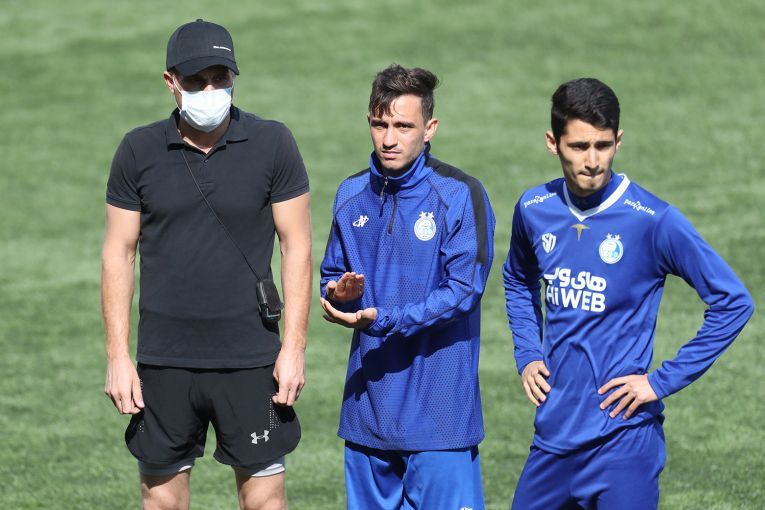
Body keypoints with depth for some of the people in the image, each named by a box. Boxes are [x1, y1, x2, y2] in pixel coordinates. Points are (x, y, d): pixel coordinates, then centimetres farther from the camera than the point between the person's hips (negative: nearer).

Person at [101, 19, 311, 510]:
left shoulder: (272, 143, -2)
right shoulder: (139, 151, 1)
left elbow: (297, 247, 0)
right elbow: (118, 253, 5)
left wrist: (294, 347, -6)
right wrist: (118, 355, 0)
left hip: (250, 358, -1)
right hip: (164, 359, 2)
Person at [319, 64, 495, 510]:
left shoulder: (459, 195, -7)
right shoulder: (352, 197, 11)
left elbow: (463, 290, -13)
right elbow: (332, 276, 18)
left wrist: (382, 319, -20)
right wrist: (339, 295, -7)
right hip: (367, 406, 6)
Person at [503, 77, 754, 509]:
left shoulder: (653, 221, -13)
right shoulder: (534, 210, 4)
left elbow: (733, 302, -11)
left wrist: (664, 381, -12)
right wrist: (527, 355, 11)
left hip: (624, 440, -5)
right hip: (552, 435, 5)